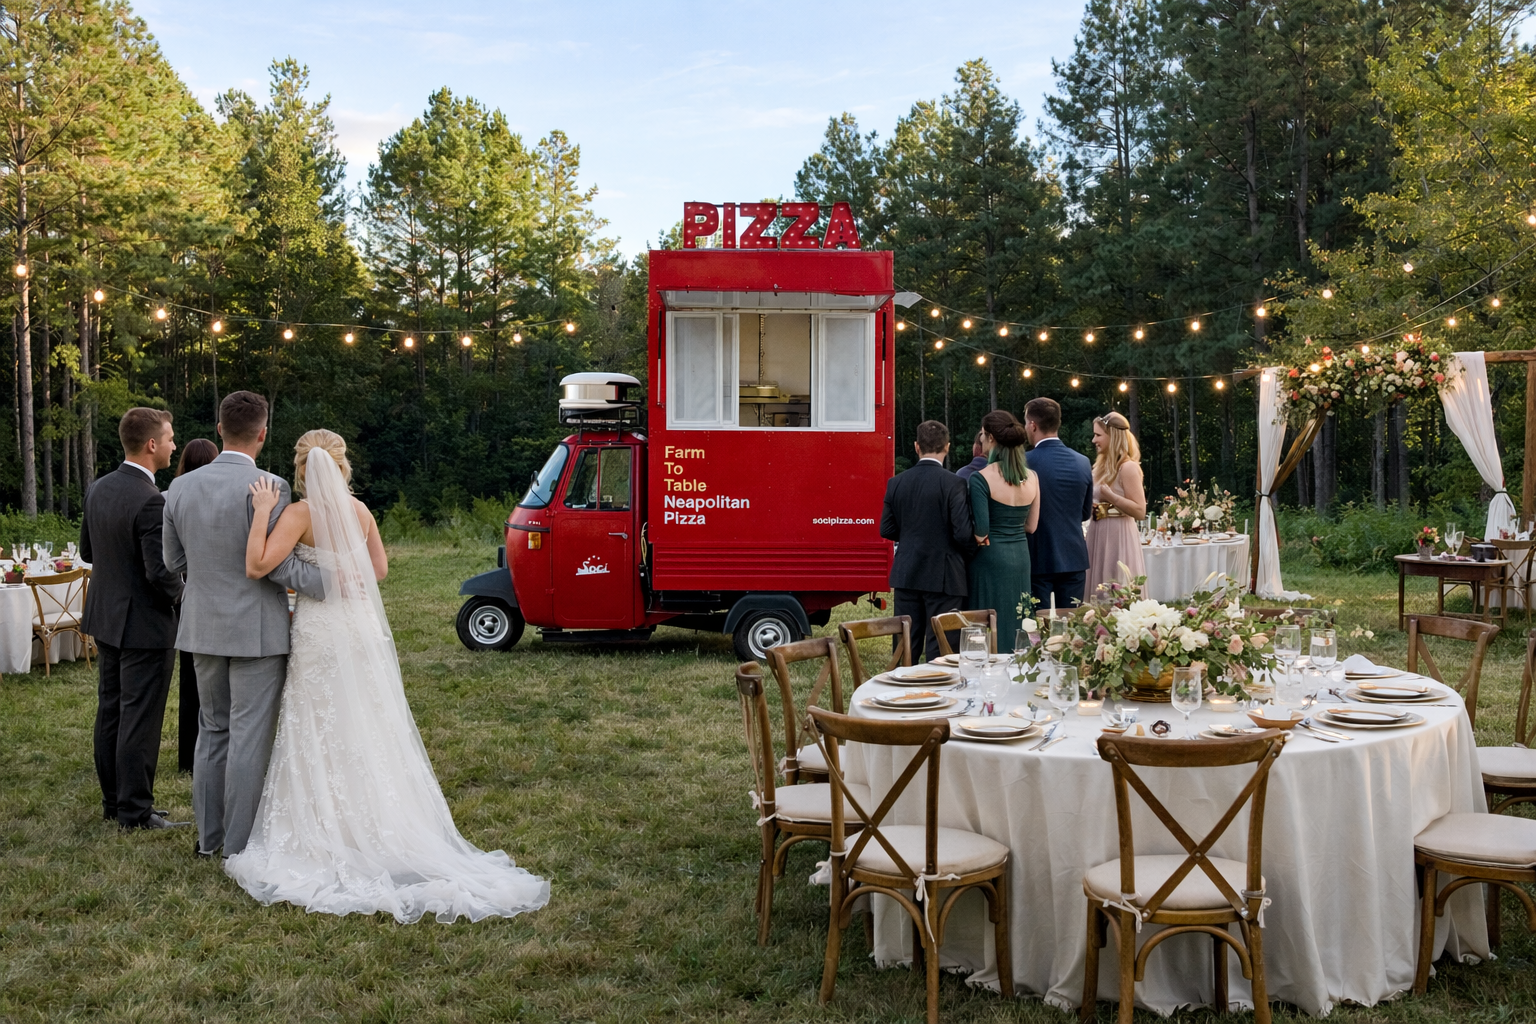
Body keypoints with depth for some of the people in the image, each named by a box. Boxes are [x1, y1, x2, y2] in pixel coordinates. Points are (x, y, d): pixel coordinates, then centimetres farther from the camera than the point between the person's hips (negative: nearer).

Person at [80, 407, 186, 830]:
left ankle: (113, 800, 27)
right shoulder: (151, 501, -23)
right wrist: (181, 592, -5)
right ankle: (135, 809, 7)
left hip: (104, 618, 9)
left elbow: (87, 550, 14)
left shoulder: (98, 489, 3)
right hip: (143, 623, -9)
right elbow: (161, 572, -24)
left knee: (110, 712, 16)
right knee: (140, 719, 0)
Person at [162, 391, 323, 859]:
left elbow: (174, 562, 9)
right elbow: (275, 565, -19)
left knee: (213, 730, 18)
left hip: (203, 627, 6)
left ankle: (208, 835, 26)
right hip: (256, 630, -6)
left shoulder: (180, 487, 2)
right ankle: (239, 846, 8)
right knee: (249, 738, 2)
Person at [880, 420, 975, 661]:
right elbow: (963, 533, -16)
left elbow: (887, 530, 5)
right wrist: (971, 549, 6)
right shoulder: (953, 484, -13)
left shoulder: (896, 483, 1)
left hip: (906, 575, 4)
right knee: (939, 649, 1)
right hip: (943, 577, -4)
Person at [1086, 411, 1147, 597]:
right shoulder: (1102, 465, 12)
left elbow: (1140, 511, -18)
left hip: (1118, 537, -9)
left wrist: (1110, 495, -23)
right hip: (1099, 536, 9)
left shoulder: (1128, 467, -13)